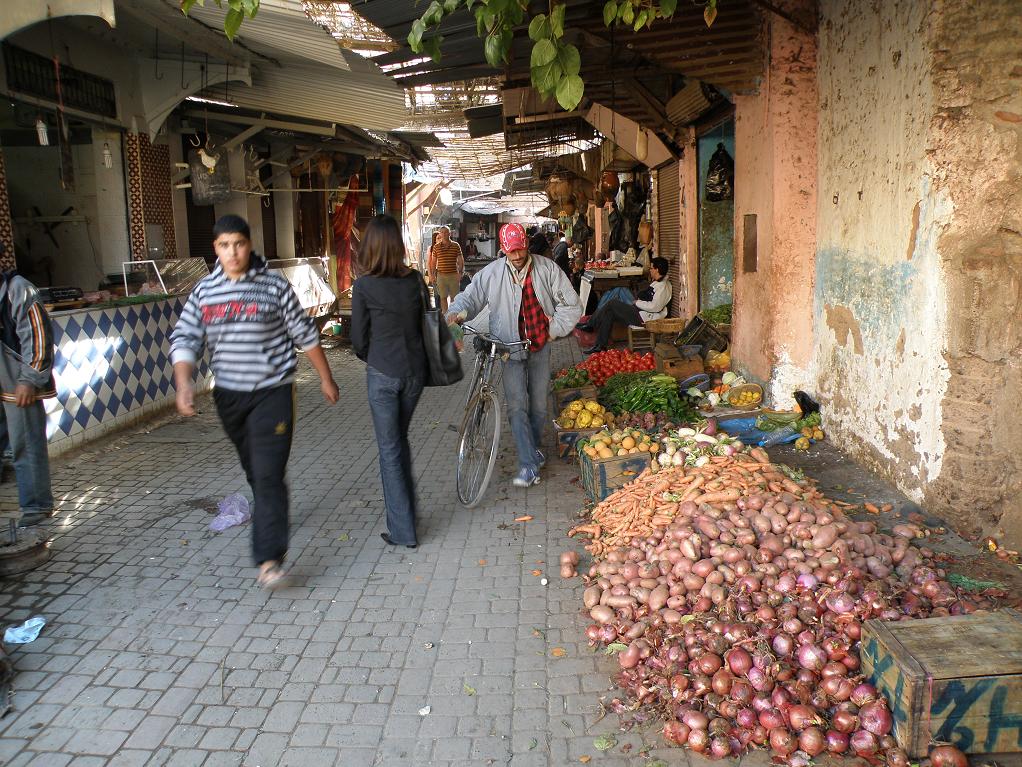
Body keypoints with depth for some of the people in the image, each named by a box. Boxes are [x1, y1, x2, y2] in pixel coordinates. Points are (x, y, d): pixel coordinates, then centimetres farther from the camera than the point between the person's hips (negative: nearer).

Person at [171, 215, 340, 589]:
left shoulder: (275, 286, -5)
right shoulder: (203, 292, 3)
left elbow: (305, 334, 1)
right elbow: (184, 339, 0)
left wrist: (325, 378, 6)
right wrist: (184, 383, -17)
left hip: (272, 392, -4)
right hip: (228, 394, 4)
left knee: (268, 474, -11)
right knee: (253, 469, 20)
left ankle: (269, 558, -12)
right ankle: (268, 515, 46)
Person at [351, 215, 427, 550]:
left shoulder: (364, 286, -11)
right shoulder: (415, 280, -2)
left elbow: (359, 338, -4)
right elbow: (424, 324, 6)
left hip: (382, 374, -4)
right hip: (415, 369, 4)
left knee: (390, 449, 5)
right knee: (400, 441, 23)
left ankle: (403, 531, 8)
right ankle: (407, 509, 31)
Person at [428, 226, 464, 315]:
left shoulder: (456, 246, 2)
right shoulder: (436, 247, 5)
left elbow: (460, 260, 5)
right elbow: (433, 262, 10)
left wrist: (460, 272, -5)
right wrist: (433, 275, 5)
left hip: (453, 275, -1)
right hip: (441, 275, 1)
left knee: (455, 297, 3)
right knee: (443, 297, 4)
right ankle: (445, 314, 11)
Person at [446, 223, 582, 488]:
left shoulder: (547, 269, -4)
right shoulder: (492, 273, -6)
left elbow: (572, 305, 2)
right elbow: (471, 296, 2)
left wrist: (554, 329, -3)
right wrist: (458, 312, -18)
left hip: (540, 346, 1)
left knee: (538, 404, 10)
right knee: (516, 406, -9)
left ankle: (534, 448, 35)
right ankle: (529, 464, -6)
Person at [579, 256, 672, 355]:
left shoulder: (663, 286, -17)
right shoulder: (657, 282, 16)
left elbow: (655, 307, -26)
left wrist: (637, 303, -13)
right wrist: (638, 302, 5)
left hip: (643, 317, -11)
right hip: (640, 312, 11)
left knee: (612, 303, -9)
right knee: (609, 313, 3)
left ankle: (590, 325, 5)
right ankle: (600, 346, 4)